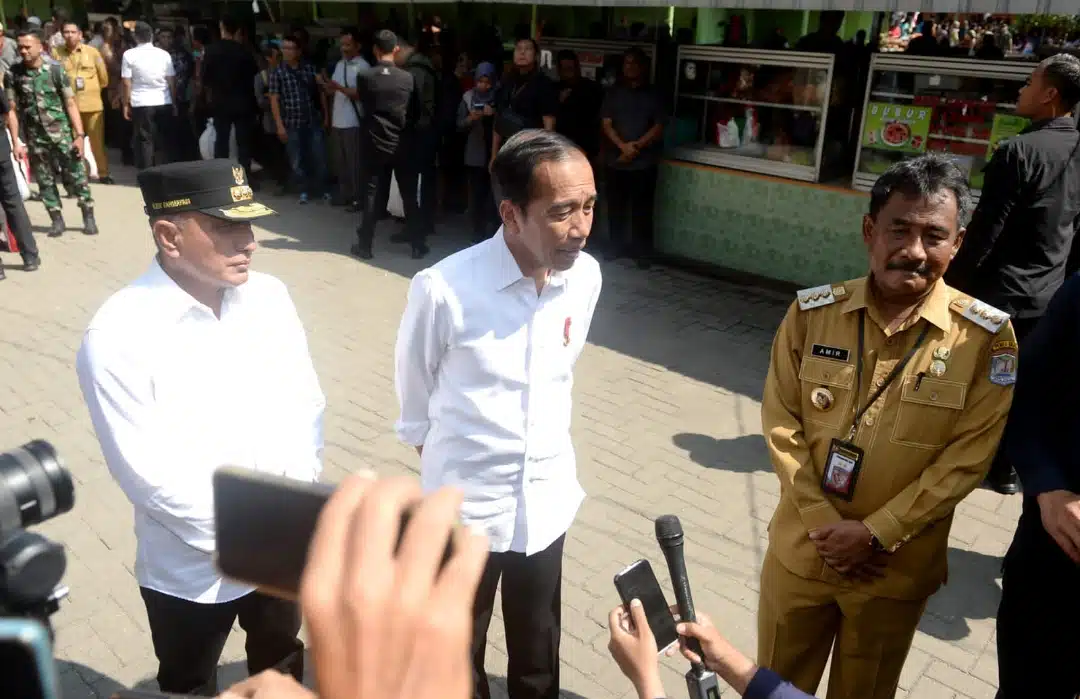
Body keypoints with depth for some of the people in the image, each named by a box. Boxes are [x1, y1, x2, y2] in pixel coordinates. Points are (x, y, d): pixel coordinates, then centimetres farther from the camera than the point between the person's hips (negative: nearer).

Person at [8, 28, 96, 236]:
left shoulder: (55, 70, -6)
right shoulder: (14, 73, -2)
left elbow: (70, 104, -5)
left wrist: (79, 135, -9)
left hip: (62, 133, -2)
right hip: (35, 137, 2)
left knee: (78, 175, 0)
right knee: (45, 180, 8)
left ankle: (89, 217, 12)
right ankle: (57, 220, 18)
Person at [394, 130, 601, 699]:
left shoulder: (586, 276, -10)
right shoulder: (442, 289, -24)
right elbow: (415, 401, -6)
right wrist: (445, 465, 7)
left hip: (547, 500, 4)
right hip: (464, 507, -3)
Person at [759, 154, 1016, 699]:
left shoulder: (985, 336, -12)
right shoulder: (812, 312, -7)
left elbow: (967, 457, -12)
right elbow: (781, 423, -6)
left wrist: (876, 533, -16)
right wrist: (824, 523, -12)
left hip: (895, 568, -1)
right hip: (801, 550, 2)